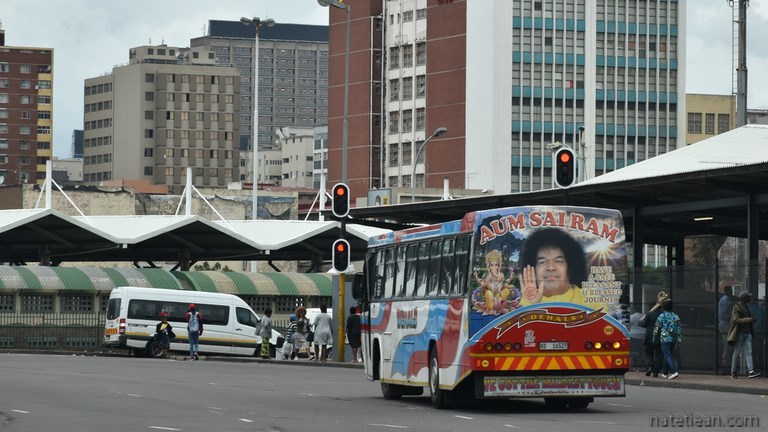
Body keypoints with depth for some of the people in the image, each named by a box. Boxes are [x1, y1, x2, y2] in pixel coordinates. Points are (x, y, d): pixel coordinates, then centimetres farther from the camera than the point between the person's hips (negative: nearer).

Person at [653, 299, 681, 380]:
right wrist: (679, 339, 12)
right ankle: (665, 373, 21)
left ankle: (674, 371, -23)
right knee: (669, 355, 14)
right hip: (673, 339, 6)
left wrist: (655, 339, 8)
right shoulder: (675, 316, 7)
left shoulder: (662, 316, -7)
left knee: (667, 355, -7)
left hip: (665, 339, -6)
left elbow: (656, 328, -3)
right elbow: (679, 329, 8)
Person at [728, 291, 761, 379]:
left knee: (748, 352, -3)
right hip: (739, 334, -7)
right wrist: (748, 320, -26)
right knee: (737, 353, 0)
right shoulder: (736, 307, -10)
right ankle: (733, 372, 10)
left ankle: (751, 371, -11)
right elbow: (736, 320, -20)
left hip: (747, 333, 7)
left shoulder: (746, 306, 15)